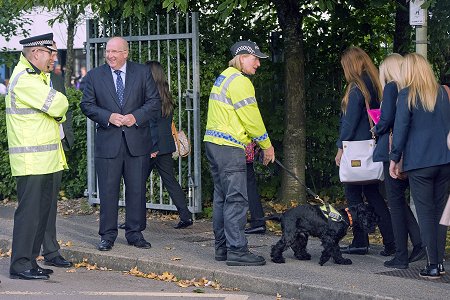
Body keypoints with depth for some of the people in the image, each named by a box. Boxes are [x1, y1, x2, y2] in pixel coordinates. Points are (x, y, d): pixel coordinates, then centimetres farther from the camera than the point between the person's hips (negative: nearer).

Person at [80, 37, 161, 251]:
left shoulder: (142, 73, 5)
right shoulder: (94, 76, 5)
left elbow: (154, 102, 3)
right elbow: (87, 105, 2)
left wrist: (136, 117, -13)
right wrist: (108, 117, -13)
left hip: (137, 141, 1)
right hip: (108, 142, 0)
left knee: (137, 189, 6)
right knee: (108, 191, 1)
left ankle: (135, 233, 16)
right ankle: (107, 235, 10)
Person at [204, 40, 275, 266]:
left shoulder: (224, 77, 19)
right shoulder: (239, 81, -12)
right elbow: (252, 119, -12)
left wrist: (248, 140, 15)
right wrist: (267, 146, -1)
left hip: (214, 143, 11)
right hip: (229, 148, -10)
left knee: (222, 198, 13)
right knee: (236, 199, -9)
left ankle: (222, 247, 18)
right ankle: (237, 251, -10)